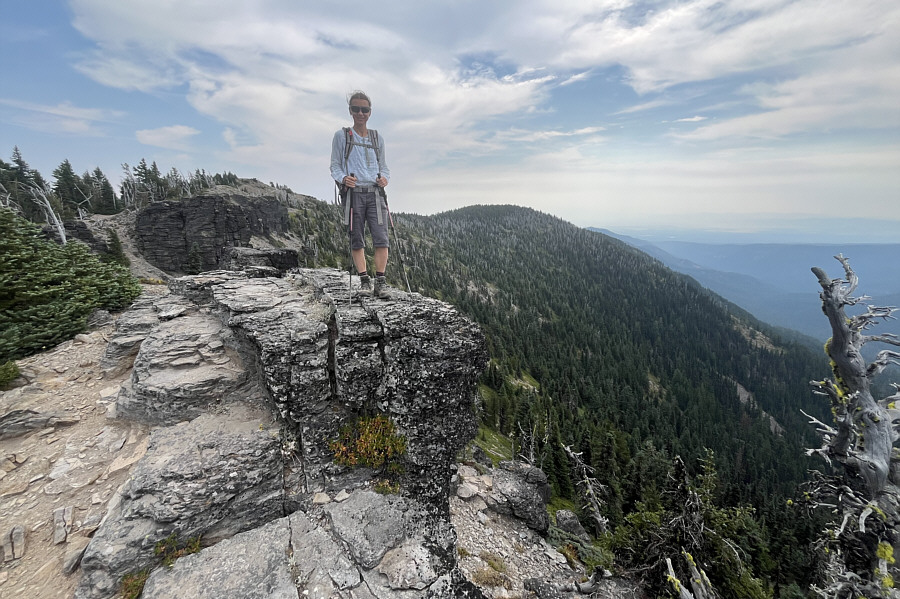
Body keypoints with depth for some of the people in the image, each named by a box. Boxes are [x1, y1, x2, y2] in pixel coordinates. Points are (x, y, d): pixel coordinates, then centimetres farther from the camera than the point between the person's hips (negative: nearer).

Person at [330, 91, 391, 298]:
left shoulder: (377, 138, 18)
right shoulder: (341, 135, 10)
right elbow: (334, 166, 8)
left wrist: (385, 178, -2)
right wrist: (343, 178, -14)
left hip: (375, 193, 2)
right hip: (353, 193, -1)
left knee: (381, 238, -11)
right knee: (356, 240, -1)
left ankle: (380, 281, -6)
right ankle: (364, 280, 8)